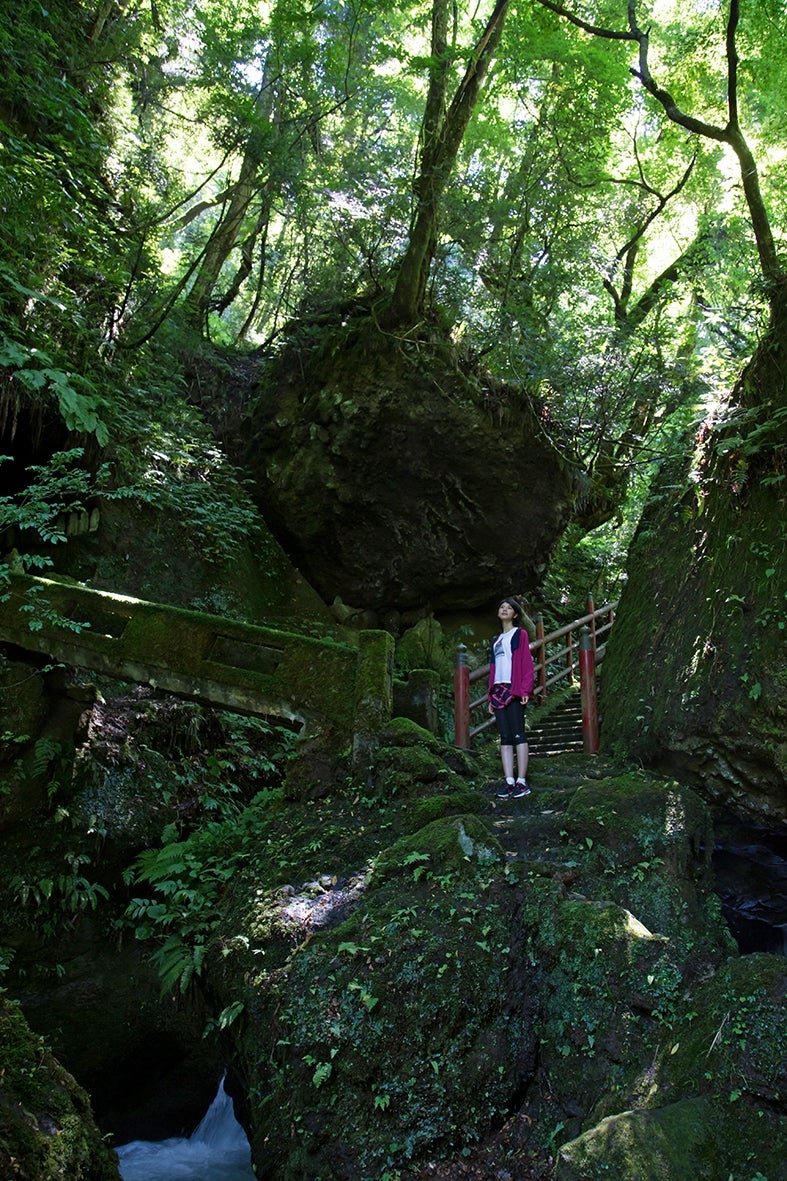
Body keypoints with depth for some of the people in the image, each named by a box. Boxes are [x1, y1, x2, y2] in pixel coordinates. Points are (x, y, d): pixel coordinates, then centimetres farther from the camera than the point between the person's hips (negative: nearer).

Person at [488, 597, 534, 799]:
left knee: (518, 735, -9)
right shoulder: (496, 640, 25)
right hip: (498, 691, 6)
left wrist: (524, 690, -14)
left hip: (514, 690, -6)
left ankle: (521, 782, -8)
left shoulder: (520, 634, 6)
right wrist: (491, 696, 15)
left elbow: (526, 663, -3)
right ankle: (509, 781, -2)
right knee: (505, 737, 1)